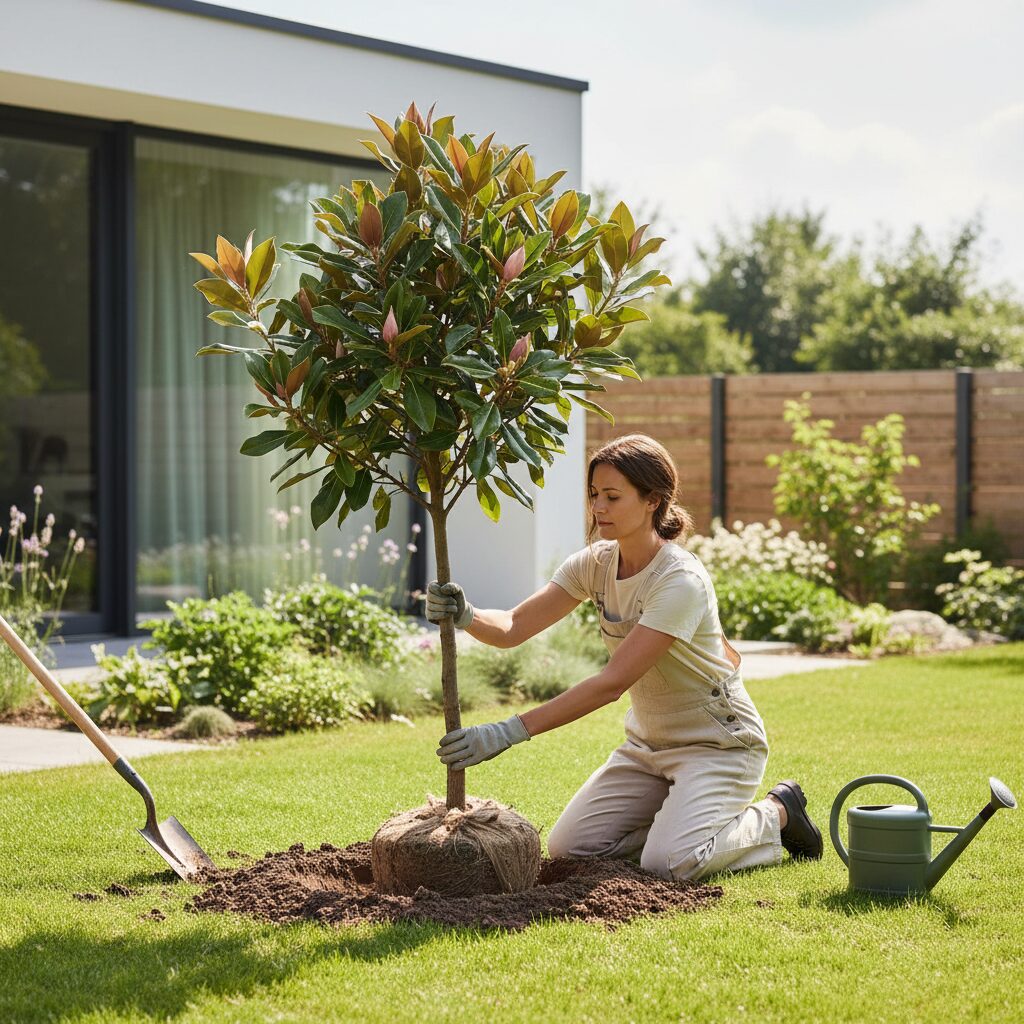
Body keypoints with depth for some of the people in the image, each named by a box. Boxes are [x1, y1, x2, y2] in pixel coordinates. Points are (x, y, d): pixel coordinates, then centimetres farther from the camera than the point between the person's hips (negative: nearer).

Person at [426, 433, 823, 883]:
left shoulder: (681, 581, -28)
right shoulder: (596, 563, -5)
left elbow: (613, 682, -34)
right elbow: (513, 627, -12)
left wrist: (508, 732, -40)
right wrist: (466, 616, -37)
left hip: (718, 742, -7)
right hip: (648, 742, 7)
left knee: (669, 862, -25)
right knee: (567, 847, -6)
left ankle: (776, 813, 4)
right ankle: (676, 816, 17)